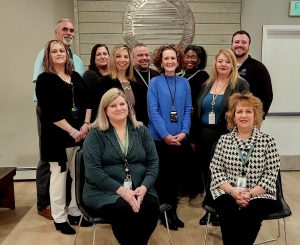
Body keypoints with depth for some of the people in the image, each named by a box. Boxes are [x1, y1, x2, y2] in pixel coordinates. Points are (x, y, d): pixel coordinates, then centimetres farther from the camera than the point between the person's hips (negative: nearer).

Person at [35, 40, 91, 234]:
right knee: (59, 175, 4)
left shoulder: (76, 77, 13)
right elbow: (50, 112, -13)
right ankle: (60, 218, 17)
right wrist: (72, 131, -15)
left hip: (81, 134, 5)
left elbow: (87, 102, 11)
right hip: (57, 136, -5)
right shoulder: (45, 79, -4)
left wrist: (86, 125, -4)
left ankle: (75, 212, 25)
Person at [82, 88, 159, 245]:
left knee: (151, 209, -27)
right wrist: (121, 191, -19)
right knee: (127, 212, -31)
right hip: (104, 191, -3)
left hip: (140, 190, 3)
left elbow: (153, 162, 6)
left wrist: (144, 187, -13)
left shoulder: (141, 131, 10)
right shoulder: (95, 134, 0)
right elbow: (93, 170, -10)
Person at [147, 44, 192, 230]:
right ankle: (164, 212, 21)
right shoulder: (155, 83, -3)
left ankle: (173, 211, 26)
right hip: (160, 138, -3)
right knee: (163, 175, 6)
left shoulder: (184, 83, 6)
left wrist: (184, 132, -10)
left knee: (176, 175, 11)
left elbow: (187, 110, 4)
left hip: (181, 139, 3)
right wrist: (165, 135, -16)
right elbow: (153, 111, -9)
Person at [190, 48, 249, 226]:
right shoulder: (206, 85, 11)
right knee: (207, 173, 12)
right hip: (205, 136, 5)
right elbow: (197, 112, 12)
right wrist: (194, 137, 9)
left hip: (226, 137, -5)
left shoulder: (241, 85, -4)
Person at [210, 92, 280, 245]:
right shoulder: (224, 140, 6)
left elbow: (271, 174, -2)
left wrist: (250, 194, -15)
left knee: (250, 214, -31)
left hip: (259, 194, 0)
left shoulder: (267, 141, 3)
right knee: (230, 212, -30)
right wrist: (233, 191, -14)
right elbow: (216, 170, 2)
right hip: (228, 192, 1)